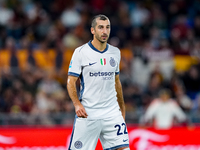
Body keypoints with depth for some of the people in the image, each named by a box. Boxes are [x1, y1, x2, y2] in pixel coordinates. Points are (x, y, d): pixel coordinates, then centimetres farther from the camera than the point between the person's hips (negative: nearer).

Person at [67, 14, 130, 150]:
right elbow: (71, 82, -3)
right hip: (87, 113, -3)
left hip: (112, 113, 3)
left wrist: (122, 107, 23)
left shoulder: (115, 52, 11)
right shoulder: (81, 52, -3)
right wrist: (77, 104, -18)